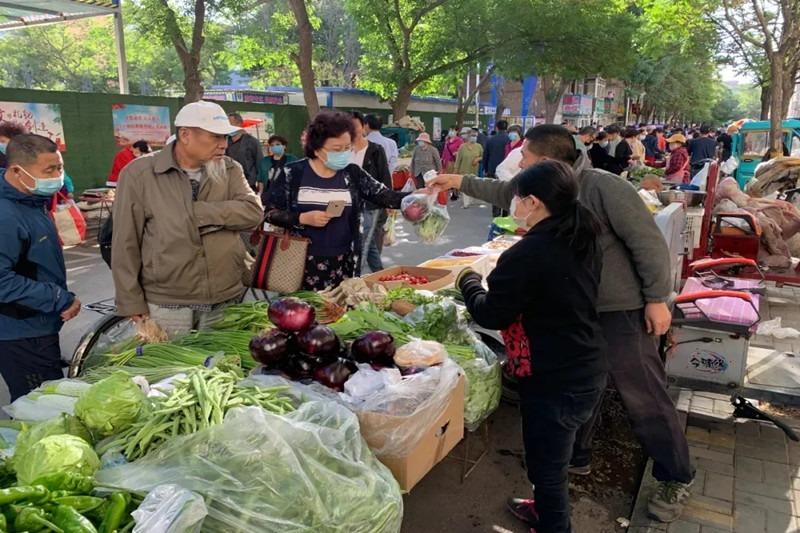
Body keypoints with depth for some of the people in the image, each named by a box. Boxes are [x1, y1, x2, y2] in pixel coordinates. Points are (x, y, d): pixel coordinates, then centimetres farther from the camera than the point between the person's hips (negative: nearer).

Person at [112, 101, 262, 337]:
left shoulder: (230, 169, 4)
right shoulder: (139, 173, -4)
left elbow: (253, 212, -11)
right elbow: (125, 244, -3)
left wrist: (199, 212, -18)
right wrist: (132, 303, -5)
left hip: (226, 299, 3)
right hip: (167, 304, -2)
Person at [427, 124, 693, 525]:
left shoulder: (604, 188, -22)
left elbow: (648, 243, -19)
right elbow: (502, 193, 21)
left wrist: (657, 299, -17)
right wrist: (460, 182, 19)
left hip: (620, 309, -7)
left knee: (644, 398, 2)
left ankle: (676, 479, 21)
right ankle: (576, 456, 37)